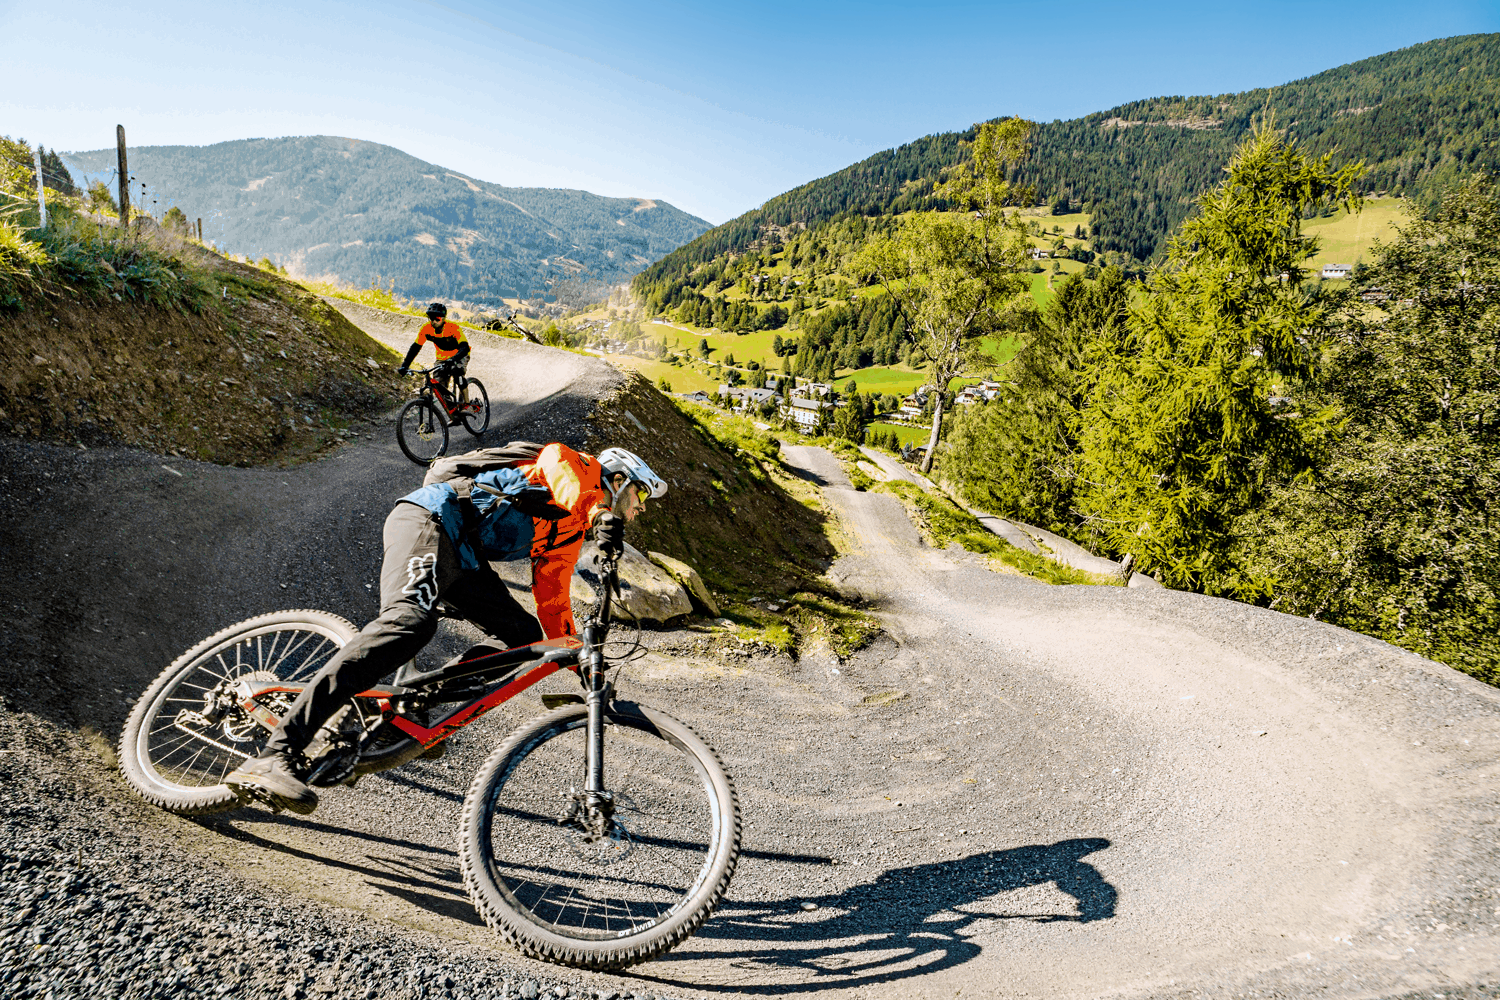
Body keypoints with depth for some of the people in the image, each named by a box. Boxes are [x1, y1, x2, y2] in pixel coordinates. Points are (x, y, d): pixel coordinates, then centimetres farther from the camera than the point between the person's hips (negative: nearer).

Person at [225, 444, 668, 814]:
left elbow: (552, 603, 28)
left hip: (464, 557, 9)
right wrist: (600, 514, -35)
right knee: (410, 620, -33)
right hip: (430, 520, -9)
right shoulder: (582, 467, 6)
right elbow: (555, 458, -19)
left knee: (526, 638, 1)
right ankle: (276, 755, -39)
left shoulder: (570, 533, 28)